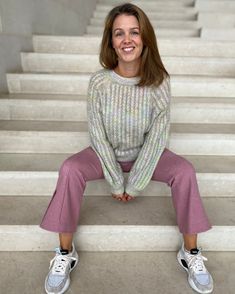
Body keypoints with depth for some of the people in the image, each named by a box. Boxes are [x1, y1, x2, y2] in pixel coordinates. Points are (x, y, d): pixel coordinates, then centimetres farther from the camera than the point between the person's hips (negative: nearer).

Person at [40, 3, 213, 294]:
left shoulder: (159, 82, -16)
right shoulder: (99, 82, -17)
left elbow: (157, 136, -16)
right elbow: (97, 135, -14)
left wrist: (134, 184, -17)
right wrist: (115, 183, -14)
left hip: (145, 154, 1)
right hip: (106, 153, 0)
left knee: (184, 171, -24)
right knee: (69, 169, -26)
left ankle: (191, 253, -5)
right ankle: (65, 253, -8)